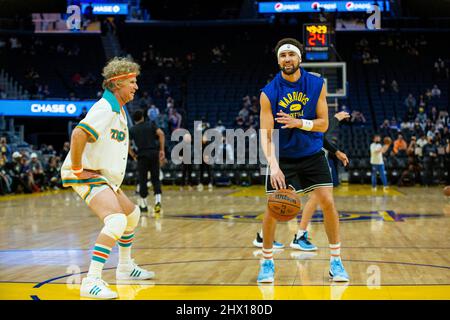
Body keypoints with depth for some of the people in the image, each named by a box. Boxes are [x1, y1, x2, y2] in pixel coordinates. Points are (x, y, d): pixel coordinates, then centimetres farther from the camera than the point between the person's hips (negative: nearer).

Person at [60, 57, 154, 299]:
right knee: (116, 220, -28)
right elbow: (78, 134, -32)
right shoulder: (105, 108, -17)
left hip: (105, 177, 11)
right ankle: (92, 281, -30)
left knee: (132, 214, 23)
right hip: (88, 176, -11)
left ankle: (125, 267, 38)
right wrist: (77, 169, -27)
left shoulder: (119, 109, 15)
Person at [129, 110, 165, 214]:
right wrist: (162, 150, -3)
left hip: (142, 155, 0)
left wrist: (133, 155, 8)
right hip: (154, 153, 1)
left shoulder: (132, 130, 11)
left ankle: (143, 205, 17)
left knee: (142, 180, 10)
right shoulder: (151, 125, 10)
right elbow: (161, 133, -5)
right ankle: (157, 200, -12)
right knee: (155, 179, 8)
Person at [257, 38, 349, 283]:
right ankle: (267, 262, 13)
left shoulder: (317, 85, -8)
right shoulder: (268, 93, -13)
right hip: (283, 157, -1)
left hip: (313, 155, 1)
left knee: (328, 203, -6)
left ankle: (336, 262, 8)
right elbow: (266, 134, -16)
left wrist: (298, 122, -24)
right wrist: (273, 165, -31)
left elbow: (323, 124, -5)